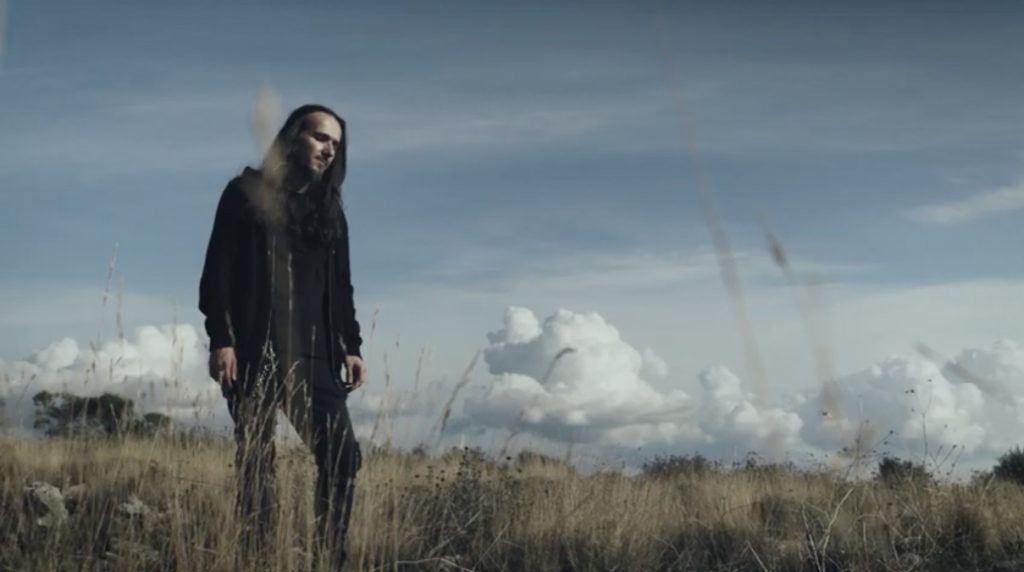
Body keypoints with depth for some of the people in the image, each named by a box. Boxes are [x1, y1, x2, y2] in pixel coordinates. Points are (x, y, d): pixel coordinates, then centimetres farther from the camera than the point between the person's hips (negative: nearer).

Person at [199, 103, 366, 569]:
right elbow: (218, 271, -2)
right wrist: (220, 339, -12)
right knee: (256, 463, -2)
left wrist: (350, 345, 8)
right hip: (254, 354, -4)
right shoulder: (247, 193, 5)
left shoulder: (328, 209, 19)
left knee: (343, 456, -7)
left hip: (313, 356, 4)